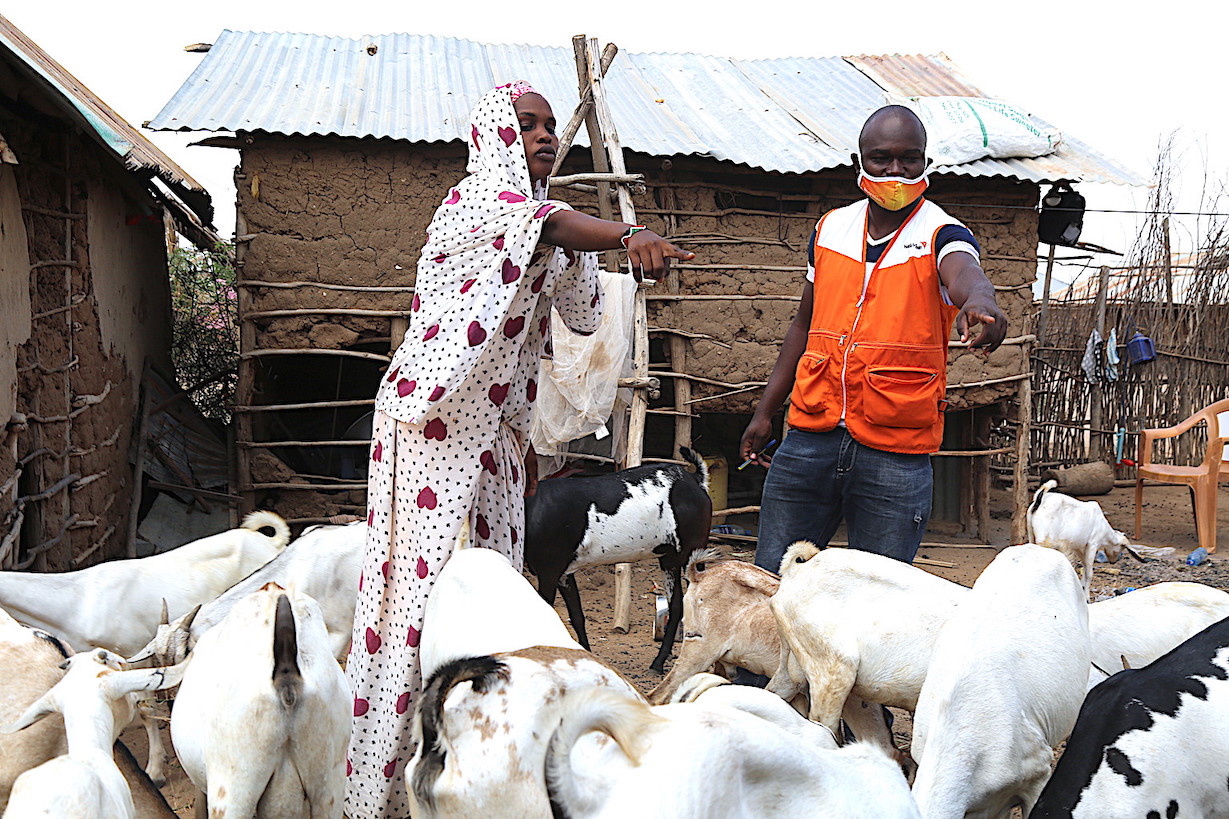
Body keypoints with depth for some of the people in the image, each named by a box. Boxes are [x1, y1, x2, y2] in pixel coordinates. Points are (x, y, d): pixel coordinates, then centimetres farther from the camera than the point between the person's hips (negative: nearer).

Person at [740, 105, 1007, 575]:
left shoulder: (941, 236, -4)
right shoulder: (830, 229, 9)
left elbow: (965, 275, -29)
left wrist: (979, 302, -54)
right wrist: (765, 412, 17)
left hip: (895, 459, -4)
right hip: (808, 440, 4)